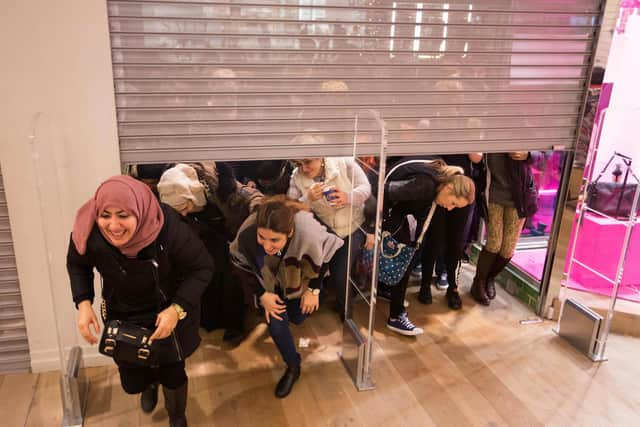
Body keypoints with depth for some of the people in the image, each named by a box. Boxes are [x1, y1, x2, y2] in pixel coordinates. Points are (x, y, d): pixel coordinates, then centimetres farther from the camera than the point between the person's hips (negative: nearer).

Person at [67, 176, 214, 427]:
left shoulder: (168, 227, -35)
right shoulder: (88, 233, -25)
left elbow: (202, 268, -22)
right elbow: (77, 266, -1)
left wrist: (177, 308, -33)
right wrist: (83, 303, -17)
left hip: (170, 312, -2)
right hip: (122, 315, 3)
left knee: (173, 375, 11)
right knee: (132, 382, 14)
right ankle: (150, 382, 56)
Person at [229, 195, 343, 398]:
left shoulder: (308, 231, -45)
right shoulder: (247, 234, -40)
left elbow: (325, 255, -20)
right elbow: (241, 266, -16)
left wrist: (314, 290, -12)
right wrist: (262, 295, -17)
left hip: (300, 278, 0)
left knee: (298, 318, 15)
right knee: (275, 322, -11)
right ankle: (293, 367, 18)